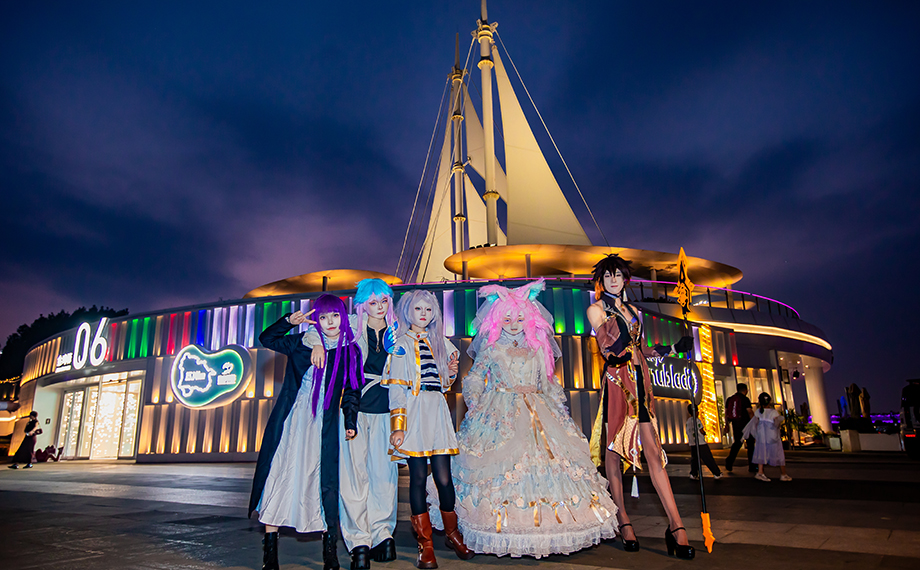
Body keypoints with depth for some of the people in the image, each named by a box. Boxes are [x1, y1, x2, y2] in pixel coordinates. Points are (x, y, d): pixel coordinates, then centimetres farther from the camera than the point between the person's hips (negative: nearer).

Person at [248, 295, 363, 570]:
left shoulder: (351, 352, 7)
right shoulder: (302, 344, 9)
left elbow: (352, 392, 8)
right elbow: (266, 339, 13)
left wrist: (350, 422, -3)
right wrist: (290, 321, -1)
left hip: (325, 424, -1)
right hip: (293, 419, 1)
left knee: (325, 480, -4)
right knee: (280, 473, -2)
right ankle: (270, 547, 8)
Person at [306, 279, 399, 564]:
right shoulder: (352, 326, 5)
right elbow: (314, 331, 8)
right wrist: (317, 343, -14)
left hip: (384, 410, 2)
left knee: (383, 471, 0)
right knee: (354, 469, -3)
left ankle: (382, 533, 13)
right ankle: (359, 539, 8)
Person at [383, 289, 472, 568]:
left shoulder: (440, 343, 18)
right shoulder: (401, 345, 3)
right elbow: (396, 388, -4)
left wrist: (451, 372, 3)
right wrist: (397, 426, -11)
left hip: (438, 413, 4)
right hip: (414, 414, -4)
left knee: (444, 477, 1)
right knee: (418, 477, -3)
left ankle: (453, 535, 20)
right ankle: (425, 545, 9)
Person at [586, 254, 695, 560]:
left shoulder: (633, 311, 22)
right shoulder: (596, 309, 5)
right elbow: (608, 349, -7)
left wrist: (673, 349, 15)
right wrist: (616, 313, -18)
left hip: (640, 381, 5)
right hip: (617, 382, -5)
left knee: (654, 452, -2)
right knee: (615, 450, 0)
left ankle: (676, 527, -4)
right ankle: (623, 522, 11)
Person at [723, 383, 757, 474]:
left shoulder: (729, 399, 9)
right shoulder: (745, 399, -8)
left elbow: (726, 413, 11)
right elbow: (750, 412, -13)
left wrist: (727, 425, 16)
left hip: (735, 424, 5)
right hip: (745, 423, -5)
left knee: (737, 443, 14)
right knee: (750, 444, 6)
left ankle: (729, 462, 1)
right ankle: (752, 467, 10)